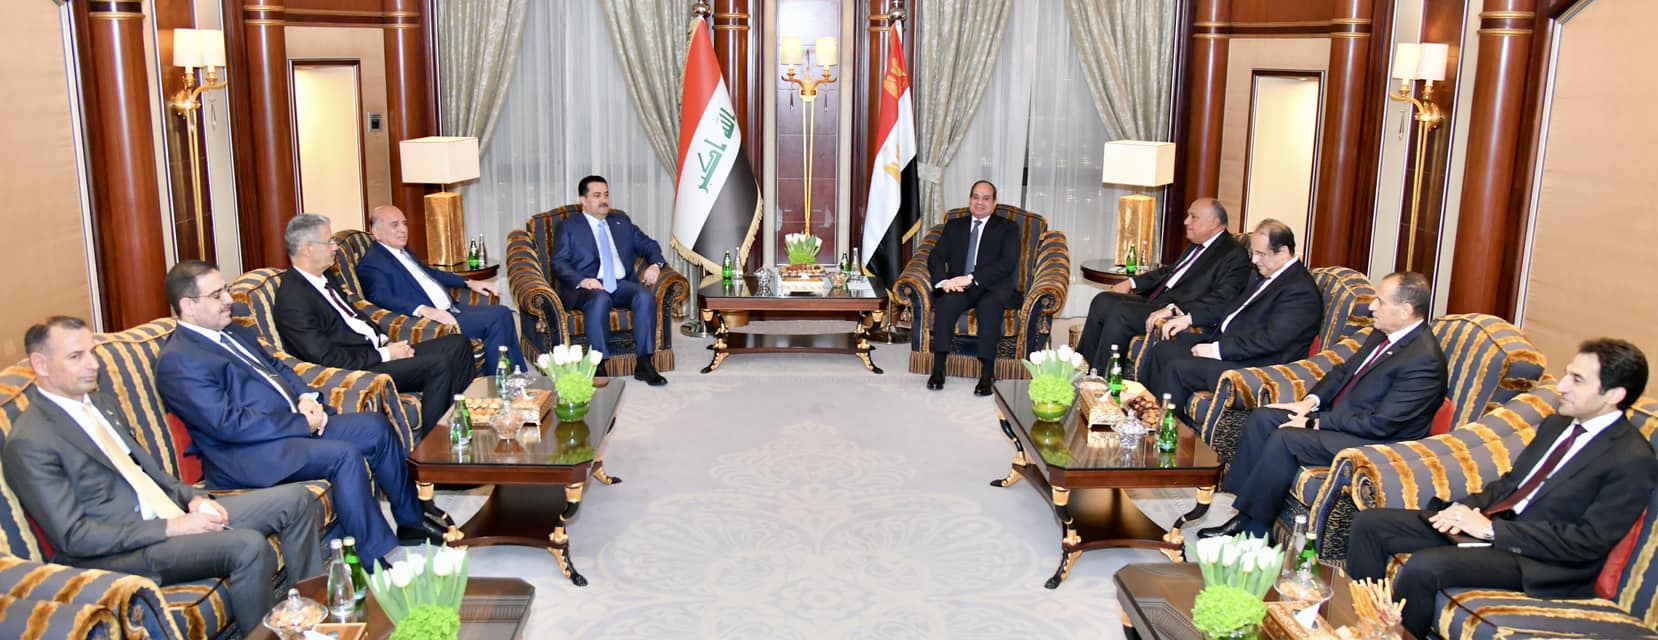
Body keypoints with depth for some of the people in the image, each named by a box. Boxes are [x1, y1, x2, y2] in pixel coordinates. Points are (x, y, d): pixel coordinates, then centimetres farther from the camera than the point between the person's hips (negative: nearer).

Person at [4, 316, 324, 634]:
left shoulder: (103, 402, 13)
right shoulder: (29, 443, -12)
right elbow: (72, 536, -16)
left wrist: (192, 498, 1)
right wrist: (171, 528, -20)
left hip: (173, 515, 9)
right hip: (120, 551, -9)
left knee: (296, 500, -3)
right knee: (248, 545, -31)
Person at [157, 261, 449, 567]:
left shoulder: (235, 333, 16)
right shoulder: (178, 362, -13)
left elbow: (278, 368, 24)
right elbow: (228, 424, -21)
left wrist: (305, 398, 2)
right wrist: (302, 423, -17)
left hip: (296, 423, 10)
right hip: (247, 455, -10)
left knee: (376, 426, 1)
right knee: (345, 455, -28)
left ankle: (411, 519, 16)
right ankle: (379, 560, -21)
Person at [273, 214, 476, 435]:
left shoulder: (327, 278, 14)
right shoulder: (292, 298, -16)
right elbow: (328, 359, -20)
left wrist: (386, 343, 4)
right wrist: (384, 355, -16)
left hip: (376, 349, 10)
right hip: (355, 370, -10)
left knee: (459, 344, -1)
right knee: (437, 364, -25)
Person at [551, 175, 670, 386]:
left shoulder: (621, 222, 25)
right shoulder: (568, 226, 12)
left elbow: (648, 245, 25)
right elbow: (559, 263, 0)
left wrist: (655, 265, 2)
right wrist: (581, 280, -20)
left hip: (622, 284, 4)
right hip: (589, 287, -4)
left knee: (646, 295, -29)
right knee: (600, 299, -38)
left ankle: (644, 364, -28)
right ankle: (599, 367, -36)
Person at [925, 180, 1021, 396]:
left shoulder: (1007, 228, 11)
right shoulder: (954, 226, 22)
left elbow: (1007, 263, -5)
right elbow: (936, 258, 11)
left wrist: (971, 278, -18)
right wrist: (943, 281, -12)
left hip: (992, 288, -2)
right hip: (958, 288, 2)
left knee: (990, 304, -37)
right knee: (946, 301, -33)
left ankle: (987, 374, -38)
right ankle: (938, 369, -30)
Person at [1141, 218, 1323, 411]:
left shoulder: (1300, 290, -18)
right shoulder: (1268, 276, 14)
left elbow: (1271, 340, -25)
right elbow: (1234, 308, 24)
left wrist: (1217, 349, -23)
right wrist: (1190, 318, 12)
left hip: (1254, 365, -10)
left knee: (1177, 368, -22)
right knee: (1162, 351, 3)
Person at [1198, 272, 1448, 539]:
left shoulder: (1424, 359, -22)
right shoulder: (1383, 334, 6)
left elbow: (1380, 424, -24)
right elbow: (1344, 370, 19)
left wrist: (1317, 423, -18)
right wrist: (1312, 400, 1)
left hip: (1376, 443, -10)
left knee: (1285, 439, -26)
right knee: (1261, 418, -2)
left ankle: (1253, 527, -14)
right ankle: (1240, 503, -3)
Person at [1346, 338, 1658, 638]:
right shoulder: (1557, 423, 12)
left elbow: (1588, 543, -18)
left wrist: (1491, 528, -18)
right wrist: (1468, 506, -2)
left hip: (1535, 559, -8)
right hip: (1488, 522, 8)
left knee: (1423, 566, -32)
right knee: (1369, 524, -4)